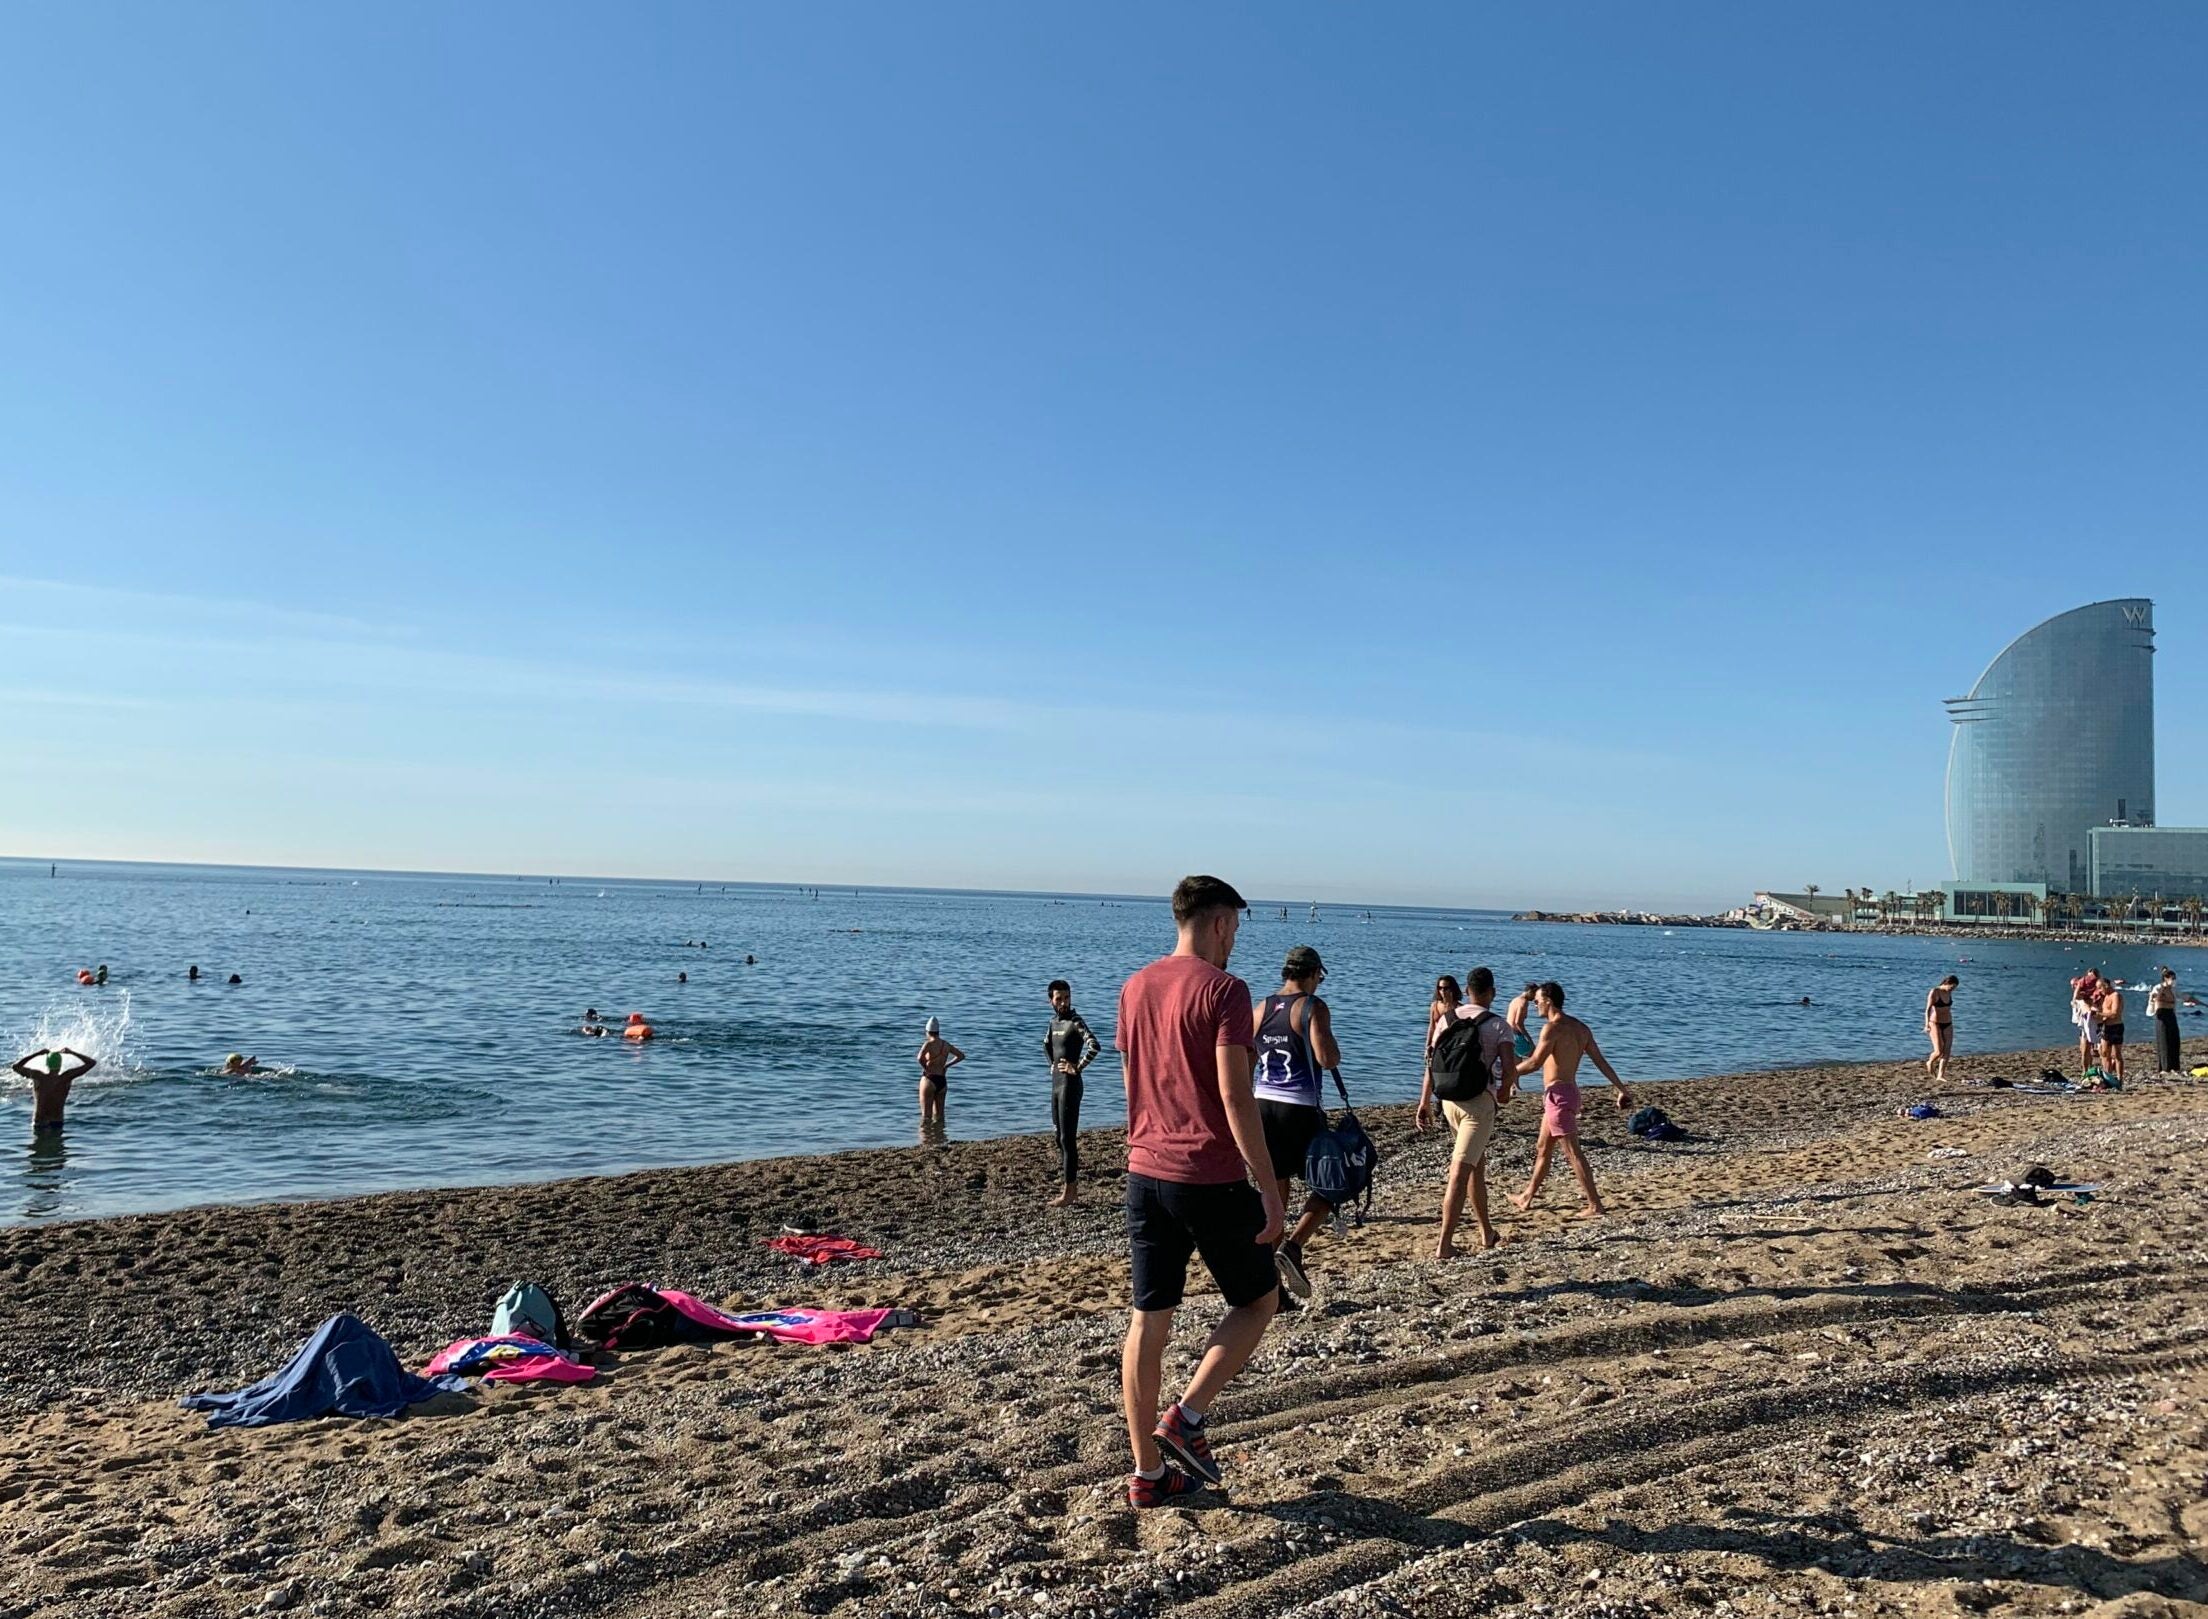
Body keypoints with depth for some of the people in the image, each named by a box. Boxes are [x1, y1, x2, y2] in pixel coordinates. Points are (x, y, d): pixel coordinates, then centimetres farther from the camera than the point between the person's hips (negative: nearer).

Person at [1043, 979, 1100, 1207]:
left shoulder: (1076, 1022, -13)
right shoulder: (1054, 1021, 11)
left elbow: (1094, 1046, -27)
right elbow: (1047, 1044, 31)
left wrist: (1078, 1067, -19)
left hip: (1070, 1084, -9)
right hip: (1056, 1083, 9)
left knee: (1068, 1137, -8)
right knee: (1059, 1136, 14)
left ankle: (1069, 1190, -5)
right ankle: (1070, 1183, 23)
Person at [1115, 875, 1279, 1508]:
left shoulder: (1134, 988, 9)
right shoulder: (1223, 989, -12)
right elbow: (1235, 1095, -18)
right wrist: (1268, 1187, -14)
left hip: (1144, 1173, 7)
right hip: (1211, 1177, -6)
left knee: (1148, 1320, 10)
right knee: (1258, 1299, 14)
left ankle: (1147, 1474, 17)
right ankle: (1186, 1417, 3)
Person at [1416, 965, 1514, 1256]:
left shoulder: (1446, 1020, 6)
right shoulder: (1498, 1025, -6)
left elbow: (1432, 1063, 5)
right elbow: (1509, 1067, -12)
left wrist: (1424, 1103, 10)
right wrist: (1503, 1091, 9)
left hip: (1449, 1100, 5)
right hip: (1480, 1101, -5)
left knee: (1478, 1163, 23)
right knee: (1459, 1172, -9)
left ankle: (1487, 1232, 33)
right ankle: (1444, 1244, -12)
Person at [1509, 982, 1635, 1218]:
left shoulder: (1553, 1027, -16)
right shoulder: (1580, 1028, 11)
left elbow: (1534, 1064, -22)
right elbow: (1601, 1061, 11)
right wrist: (1622, 1089, 15)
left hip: (1558, 1094, -9)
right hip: (1570, 1091, 9)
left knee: (1573, 1152, -6)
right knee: (1542, 1148, 19)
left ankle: (1595, 1206, -4)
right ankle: (1528, 1197, 30)